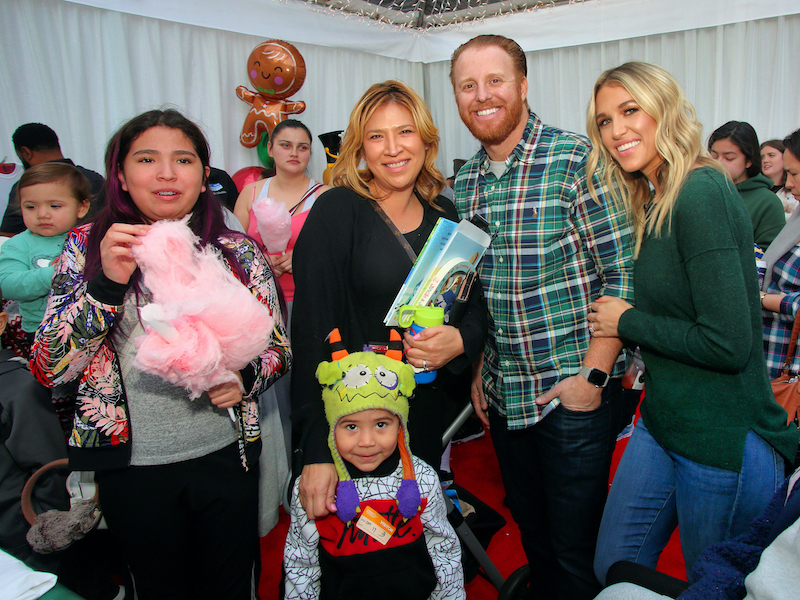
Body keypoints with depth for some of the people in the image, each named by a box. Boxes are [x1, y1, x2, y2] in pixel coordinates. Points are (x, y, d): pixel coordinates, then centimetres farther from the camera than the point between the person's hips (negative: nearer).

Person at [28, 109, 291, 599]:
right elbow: (49, 369, -8)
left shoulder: (238, 251, -1)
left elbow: (279, 349, 6)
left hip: (226, 456, 1)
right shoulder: (88, 246, -2)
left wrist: (245, 378, -16)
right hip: (133, 465, 0)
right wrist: (108, 282, -22)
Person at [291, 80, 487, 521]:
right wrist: (316, 449, -23)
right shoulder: (337, 212, -12)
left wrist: (461, 340, -15)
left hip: (428, 408, 5)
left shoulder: (444, 214, 5)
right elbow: (312, 328, -18)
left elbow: (476, 304, 11)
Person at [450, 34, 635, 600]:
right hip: (502, 393, 6)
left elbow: (623, 274, -14)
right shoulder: (465, 182, 6)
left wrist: (593, 374, -17)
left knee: (576, 549, 9)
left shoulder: (578, 160, -12)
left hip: (573, 390, -5)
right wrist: (478, 368, 9)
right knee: (530, 528, 23)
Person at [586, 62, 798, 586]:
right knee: (612, 571, 16)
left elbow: (728, 343, -24)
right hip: (664, 423, 8)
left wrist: (627, 322, -13)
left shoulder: (703, 194, -19)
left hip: (726, 440, -8)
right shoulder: (654, 201, 8)